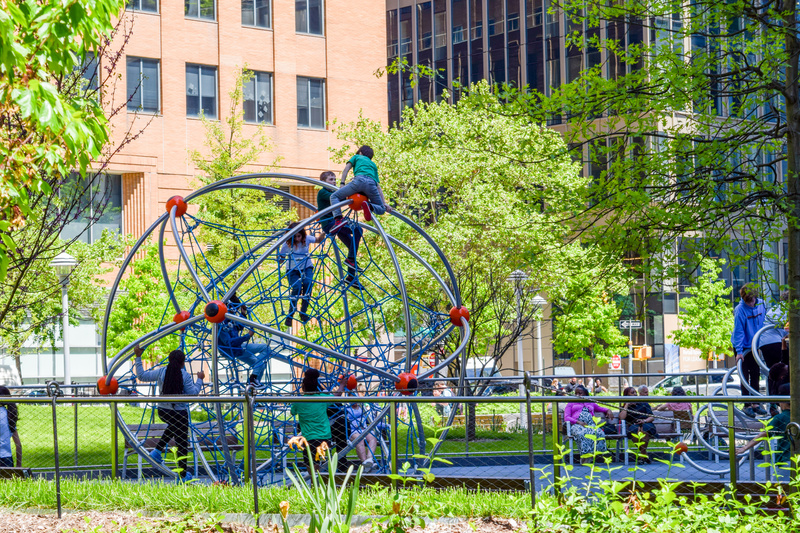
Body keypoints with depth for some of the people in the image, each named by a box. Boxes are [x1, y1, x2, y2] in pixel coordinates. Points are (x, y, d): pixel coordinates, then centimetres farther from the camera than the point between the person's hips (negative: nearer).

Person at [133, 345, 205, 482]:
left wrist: (138, 357, 7)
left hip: (163, 412, 4)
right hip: (179, 413, -4)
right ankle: (183, 475, 14)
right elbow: (193, 393, -10)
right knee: (182, 443, 8)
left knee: (173, 426, 39)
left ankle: (157, 451, 27)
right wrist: (200, 380, 3)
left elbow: (141, 376, 2)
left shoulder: (161, 372, -4)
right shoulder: (185, 375, -13)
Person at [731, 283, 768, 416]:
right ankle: (747, 405, 4)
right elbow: (738, 331, -22)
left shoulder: (761, 304, -5)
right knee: (745, 376, -2)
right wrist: (739, 351, -24)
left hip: (755, 345, 6)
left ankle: (755, 404, 18)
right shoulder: (740, 310, -22)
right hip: (742, 346, -6)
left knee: (755, 375, 9)